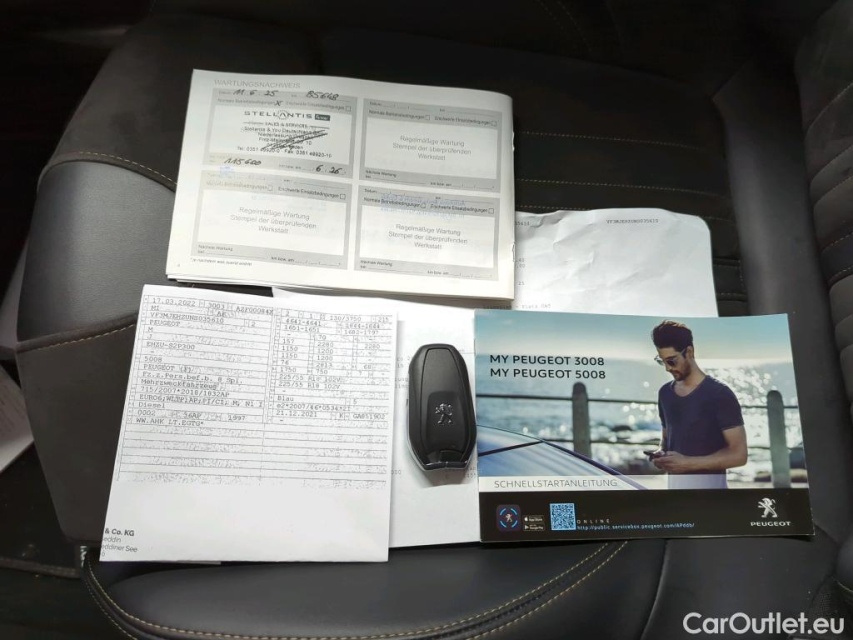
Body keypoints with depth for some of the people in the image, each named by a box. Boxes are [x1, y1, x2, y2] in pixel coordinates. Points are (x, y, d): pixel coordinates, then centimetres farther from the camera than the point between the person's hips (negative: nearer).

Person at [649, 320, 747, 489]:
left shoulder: (719, 394, -11)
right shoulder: (665, 393, 8)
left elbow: (738, 454, -13)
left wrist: (687, 463, -21)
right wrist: (662, 452, -1)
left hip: (708, 483, -6)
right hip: (673, 483, 6)